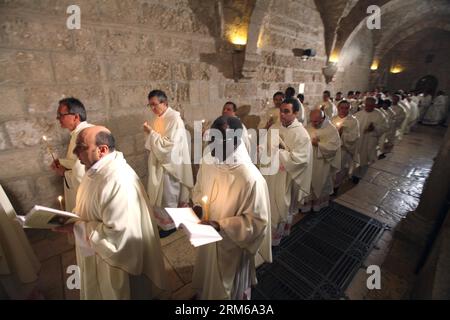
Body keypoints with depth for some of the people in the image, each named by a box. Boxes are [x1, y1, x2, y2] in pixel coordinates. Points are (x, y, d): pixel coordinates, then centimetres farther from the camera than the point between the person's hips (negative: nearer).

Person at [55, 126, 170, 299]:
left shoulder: (118, 181, -35)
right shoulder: (98, 169, -3)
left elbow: (115, 233, -31)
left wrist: (75, 227, -24)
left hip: (114, 260, -9)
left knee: (111, 293, 19)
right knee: (98, 291, 31)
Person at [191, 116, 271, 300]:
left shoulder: (251, 178, -33)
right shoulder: (208, 161, -13)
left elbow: (257, 221, -23)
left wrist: (221, 225, -29)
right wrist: (197, 206, -12)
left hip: (231, 244, -6)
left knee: (228, 287, 24)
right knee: (207, 276, 34)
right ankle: (204, 295, 64)